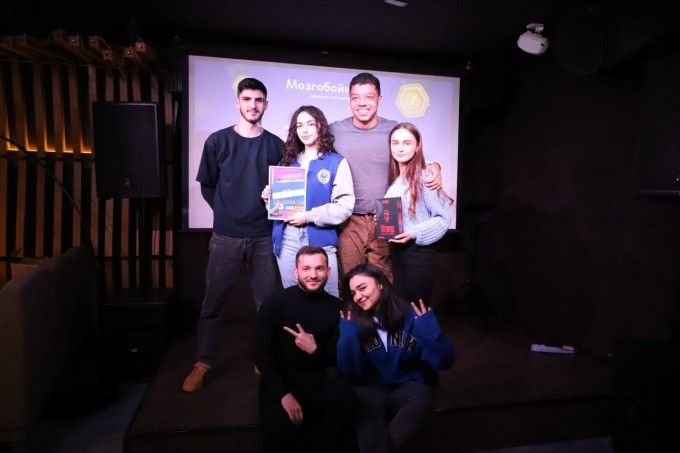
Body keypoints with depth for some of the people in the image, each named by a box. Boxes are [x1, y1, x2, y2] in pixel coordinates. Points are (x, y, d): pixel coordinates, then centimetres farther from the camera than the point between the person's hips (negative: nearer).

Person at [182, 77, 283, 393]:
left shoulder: (275, 145, 6)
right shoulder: (218, 140, 3)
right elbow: (207, 186, 8)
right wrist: (227, 213, 7)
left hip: (264, 235, 1)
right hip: (226, 235, -1)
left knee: (268, 302, 7)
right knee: (213, 302, 6)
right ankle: (203, 363, 21)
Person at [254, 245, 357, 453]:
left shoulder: (337, 308, 0)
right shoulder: (275, 303, -6)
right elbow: (262, 355, -8)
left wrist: (315, 350, -17)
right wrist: (284, 394, -20)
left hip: (315, 381, 2)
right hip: (278, 381, -2)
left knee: (347, 397, -30)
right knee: (281, 424, -33)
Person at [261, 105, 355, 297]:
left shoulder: (336, 162, -2)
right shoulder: (288, 161, 12)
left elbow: (345, 206, -11)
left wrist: (309, 216, -19)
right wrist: (270, 198, -1)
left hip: (321, 243, -4)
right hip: (287, 242, 4)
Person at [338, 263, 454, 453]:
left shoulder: (411, 315, -7)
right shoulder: (352, 323, -1)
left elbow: (443, 362, -9)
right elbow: (350, 374, -7)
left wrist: (429, 331, -25)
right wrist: (348, 336, -18)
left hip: (409, 385, 0)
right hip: (372, 388, 0)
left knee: (422, 399, -33)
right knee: (364, 401, -34)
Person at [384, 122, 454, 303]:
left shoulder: (424, 178, -14)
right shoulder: (394, 179, 8)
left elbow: (444, 217, -16)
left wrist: (414, 233, -23)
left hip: (418, 252, -7)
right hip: (396, 250, 7)